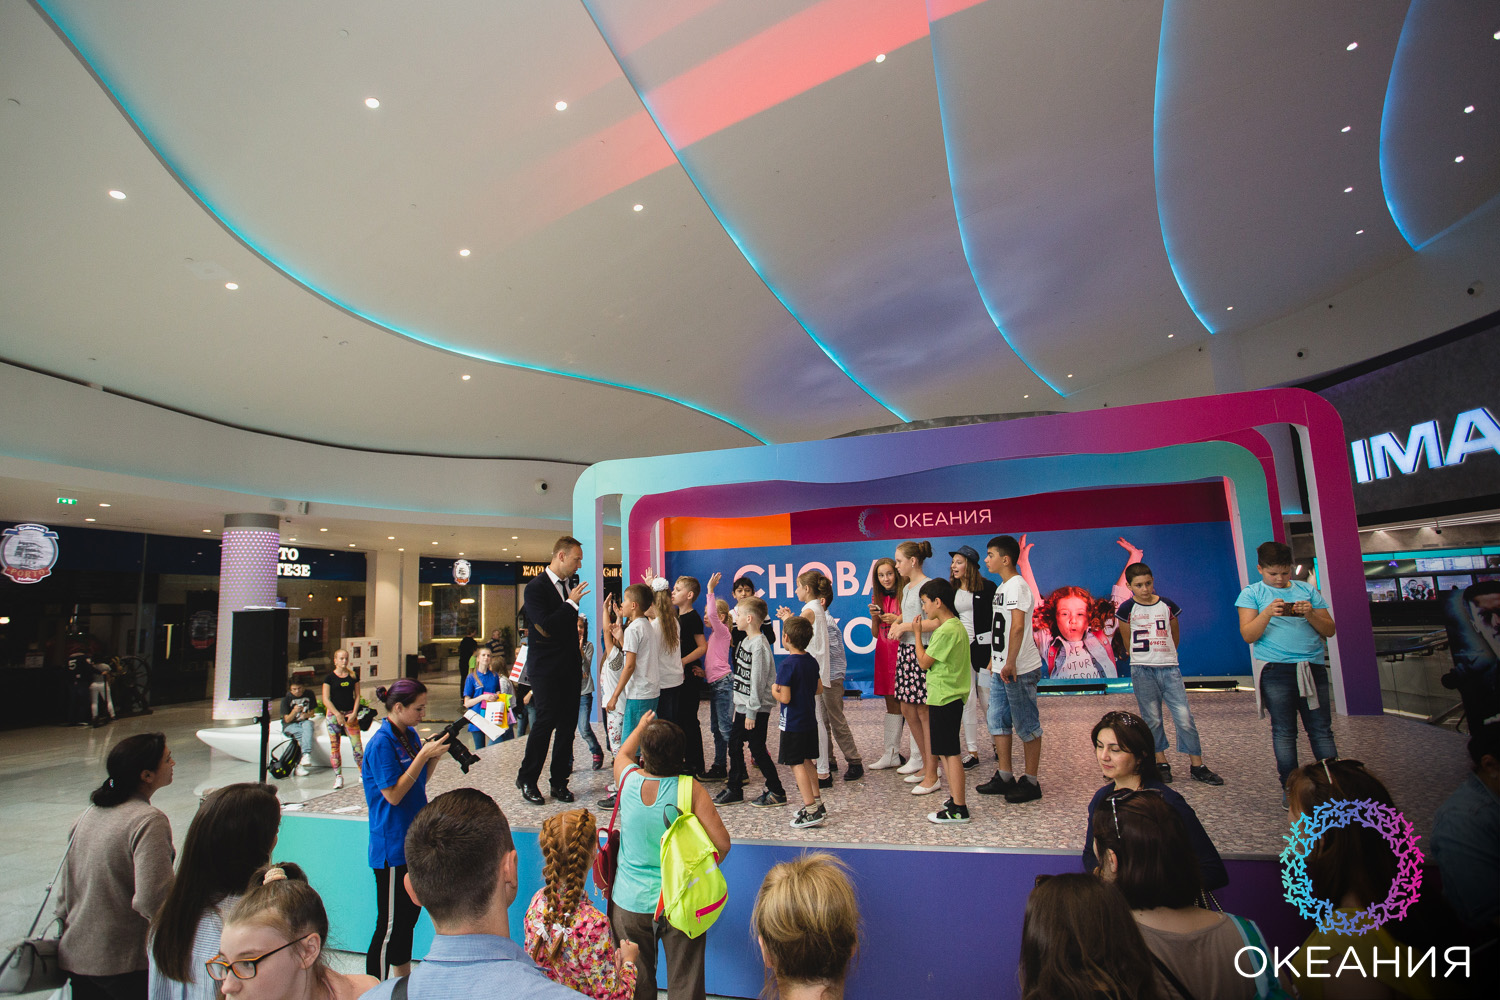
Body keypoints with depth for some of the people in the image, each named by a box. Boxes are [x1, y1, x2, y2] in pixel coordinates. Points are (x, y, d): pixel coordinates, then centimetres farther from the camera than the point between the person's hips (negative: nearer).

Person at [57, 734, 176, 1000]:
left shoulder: (90, 813, 5)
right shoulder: (149, 821, -21)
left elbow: (64, 890, 14)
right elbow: (152, 899, -28)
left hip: (74, 956, 8)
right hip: (124, 963, -8)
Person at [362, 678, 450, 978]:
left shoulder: (410, 735, 5)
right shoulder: (381, 743, -19)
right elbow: (394, 794, -20)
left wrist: (436, 755, -3)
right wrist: (423, 755, -23)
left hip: (413, 840, 8)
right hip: (392, 847, -8)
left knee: (410, 914, 18)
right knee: (389, 924, 2)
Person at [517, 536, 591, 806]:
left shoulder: (569, 586, 10)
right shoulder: (536, 587, -12)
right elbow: (546, 626, -23)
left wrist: (578, 664, 15)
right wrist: (571, 603, -17)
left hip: (569, 669, 7)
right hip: (546, 669, -7)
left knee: (568, 724, 8)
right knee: (546, 722, -3)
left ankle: (560, 781, 18)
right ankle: (526, 780, 16)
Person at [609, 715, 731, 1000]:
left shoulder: (627, 779, -11)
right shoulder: (690, 788, -18)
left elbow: (622, 754, 14)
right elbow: (721, 843, -18)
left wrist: (640, 726, 31)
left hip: (630, 901, 2)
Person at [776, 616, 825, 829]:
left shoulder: (786, 665, -20)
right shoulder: (811, 661, 4)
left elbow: (785, 698, -23)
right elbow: (818, 688, 13)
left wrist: (774, 691, -4)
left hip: (792, 724, -8)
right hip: (810, 721, 8)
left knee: (797, 764, -1)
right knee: (806, 762, 18)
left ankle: (811, 811, -1)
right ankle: (817, 804, 25)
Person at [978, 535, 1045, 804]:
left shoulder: (1017, 585, -16)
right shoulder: (1002, 587, 15)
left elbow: (1017, 626, -26)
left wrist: (1010, 663, -26)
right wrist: (995, 659, 23)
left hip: (1019, 670, -10)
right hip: (1002, 669, 10)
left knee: (1026, 725, 2)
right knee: (998, 721, 13)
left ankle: (1031, 782, 13)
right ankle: (1004, 777, 23)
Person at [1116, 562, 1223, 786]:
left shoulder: (1168, 606, 4)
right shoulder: (1127, 609, -2)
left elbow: (1174, 638, 17)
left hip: (1170, 668, 2)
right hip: (1142, 671, -1)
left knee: (1184, 717, -2)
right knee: (1152, 719, 4)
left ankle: (1197, 765, 9)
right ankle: (1161, 763, 17)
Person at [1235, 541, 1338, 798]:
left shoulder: (1308, 590, 13)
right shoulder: (1251, 593, 4)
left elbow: (1329, 630, 11)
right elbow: (1247, 635, -4)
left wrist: (1311, 614, -9)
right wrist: (1267, 613, -19)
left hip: (1313, 667, 2)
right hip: (1276, 669, -2)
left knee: (1321, 729, 3)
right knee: (1284, 731, 2)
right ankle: (1290, 787, 10)